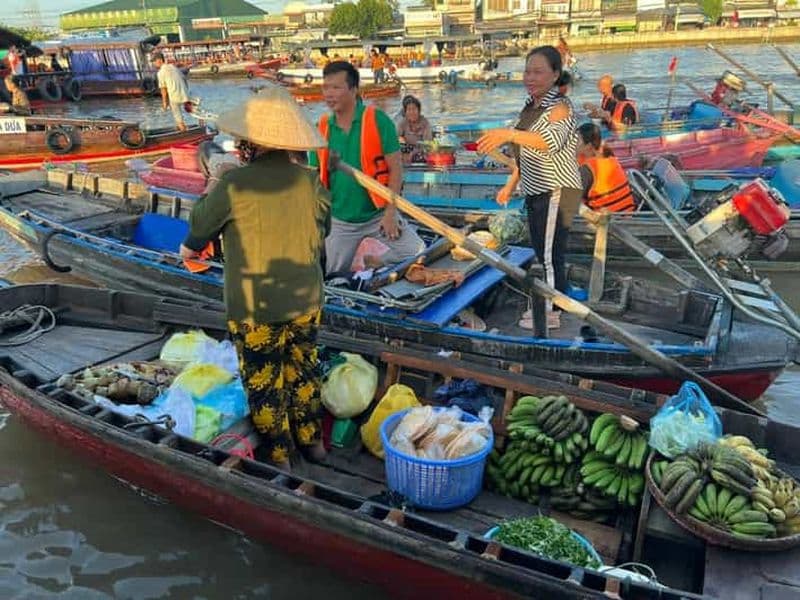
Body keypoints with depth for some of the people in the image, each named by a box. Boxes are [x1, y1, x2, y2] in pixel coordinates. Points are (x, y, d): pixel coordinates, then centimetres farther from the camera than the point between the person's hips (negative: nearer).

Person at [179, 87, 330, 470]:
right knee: (304, 371, 23)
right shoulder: (310, 181, -6)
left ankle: (278, 458, 28)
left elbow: (202, 223, -1)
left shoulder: (236, 183, -18)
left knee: (263, 384, 14)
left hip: (254, 310, -4)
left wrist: (191, 246, 20)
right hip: (306, 302, 5)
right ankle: (312, 441, 39)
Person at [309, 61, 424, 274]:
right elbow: (315, 177, 5)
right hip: (339, 220, 2)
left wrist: (390, 212, -14)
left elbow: (395, 167, -11)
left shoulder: (378, 120, -12)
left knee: (418, 253, -6)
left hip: (378, 213, -2)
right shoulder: (321, 129, -2)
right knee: (331, 277, 8)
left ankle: (377, 263, 19)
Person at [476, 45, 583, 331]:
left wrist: (510, 134, -50)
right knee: (542, 253, 18)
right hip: (536, 191, 9)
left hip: (557, 192, -9)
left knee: (550, 254, -3)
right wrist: (511, 184, 22)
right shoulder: (531, 106, 10)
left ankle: (551, 314, 9)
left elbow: (552, 140, -38)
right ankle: (547, 304, 32)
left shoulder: (560, 107, -17)